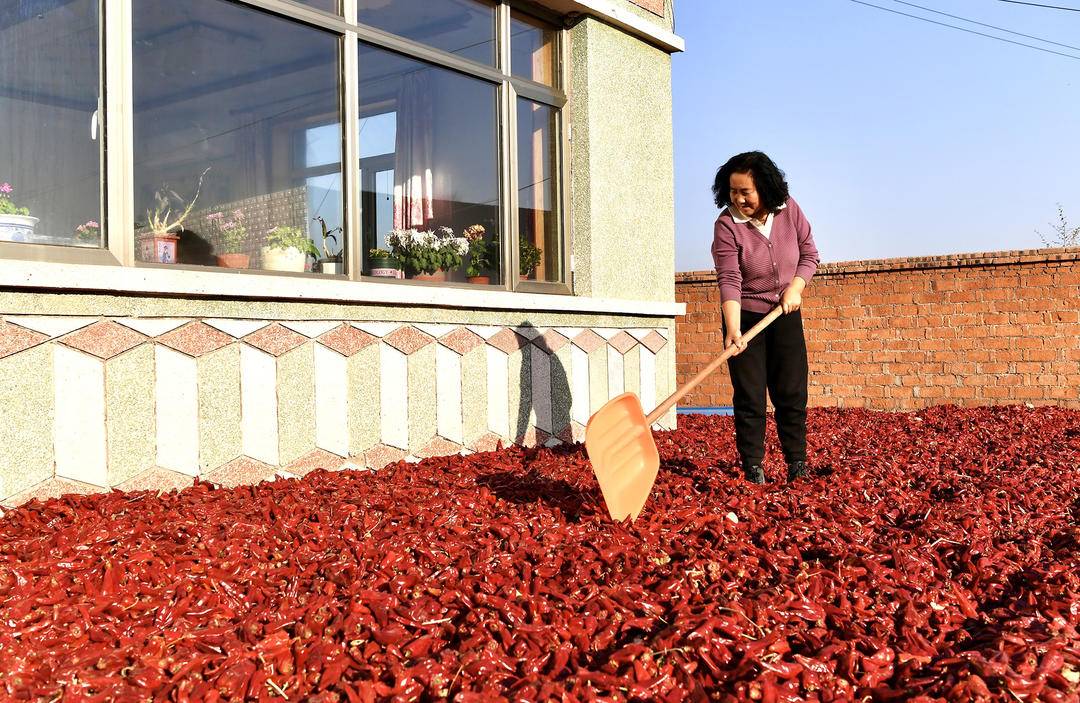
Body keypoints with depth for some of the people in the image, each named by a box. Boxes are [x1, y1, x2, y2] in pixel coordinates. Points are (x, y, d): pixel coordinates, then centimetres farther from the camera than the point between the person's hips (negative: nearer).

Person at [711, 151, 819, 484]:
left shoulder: (789, 210, -5)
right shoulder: (727, 225, -17)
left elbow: (809, 254, 7)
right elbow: (729, 281, -26)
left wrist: (795, 287, -11)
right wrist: (733, 331, -36)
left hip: (786, 316, 3)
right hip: (745, 318, -3)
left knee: (792, 395, 6)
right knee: (749, 398, -2)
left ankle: (797, 464, 17)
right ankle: (752, 467, 6)